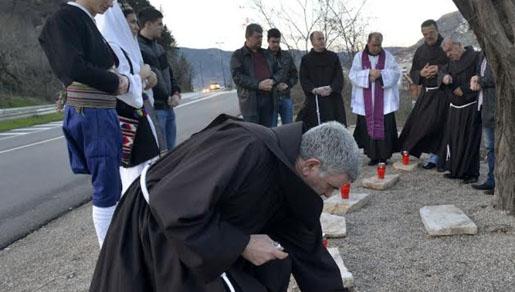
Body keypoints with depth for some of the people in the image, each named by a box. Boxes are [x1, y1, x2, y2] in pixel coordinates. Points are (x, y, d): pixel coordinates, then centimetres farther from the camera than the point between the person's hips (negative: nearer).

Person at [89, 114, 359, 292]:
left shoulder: (292, 183, -5)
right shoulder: (247, 150, -35)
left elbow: (308, 249, 7)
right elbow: (170, 204, -36)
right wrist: (242, 244, -29)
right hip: (158, 224, -8)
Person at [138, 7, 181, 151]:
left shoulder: (159, 48, 19)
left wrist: (176, 93, 4)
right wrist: (167, 98, -10)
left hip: (168, 107, 9)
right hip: (154, 108, -9)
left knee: (171, 150, 12)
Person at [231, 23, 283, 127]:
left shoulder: (266, 54, 19)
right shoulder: (238, 55, 1)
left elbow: (278, 71, 18)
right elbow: (237, 77, -11)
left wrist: (273, 81, -5)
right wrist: (258, 84, -19)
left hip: (268, 99, 5)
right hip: (250, 101, -5)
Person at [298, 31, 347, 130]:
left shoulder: (333, 57, 12)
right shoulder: (306, 59, 9)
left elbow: (339, 76, 5)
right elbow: (303, 79, 1)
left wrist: (331, 88, -14)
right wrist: (315, 90, -16)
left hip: (333, 99, 1)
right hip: (314, 100, -1)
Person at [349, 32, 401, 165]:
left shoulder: (388, 56, 5)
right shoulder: (359, 57, 6)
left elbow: (396, 72, -1)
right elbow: (353, 75, -1)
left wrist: (381, 74, -16)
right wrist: (368, 73, -15)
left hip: (384, 101, -1)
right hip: (365, 103, 1)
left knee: (385, 128, -3)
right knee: (367, 127, 2)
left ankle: (384, 156, 6)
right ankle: (373, 156, 11)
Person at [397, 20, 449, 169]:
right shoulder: (420, 51, 12)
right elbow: (412, 73, 14)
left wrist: (439, 69, -20)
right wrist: (421, 73, -7)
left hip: (441, 92, -5)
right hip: (425, 92, 6)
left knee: (434, 123, -10)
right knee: (416, 122, 4)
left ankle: (434, 156, 1)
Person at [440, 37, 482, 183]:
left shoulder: (475, 57, -11)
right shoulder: (451, 61, 12)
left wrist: (464, 89, -15)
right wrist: (445, 78, -9)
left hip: (471, 108, -7)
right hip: (455, 108, 7)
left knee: (469, 141, -2)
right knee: (453, 139, 10)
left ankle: (471, 173, 8)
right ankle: (455, 170, 21)